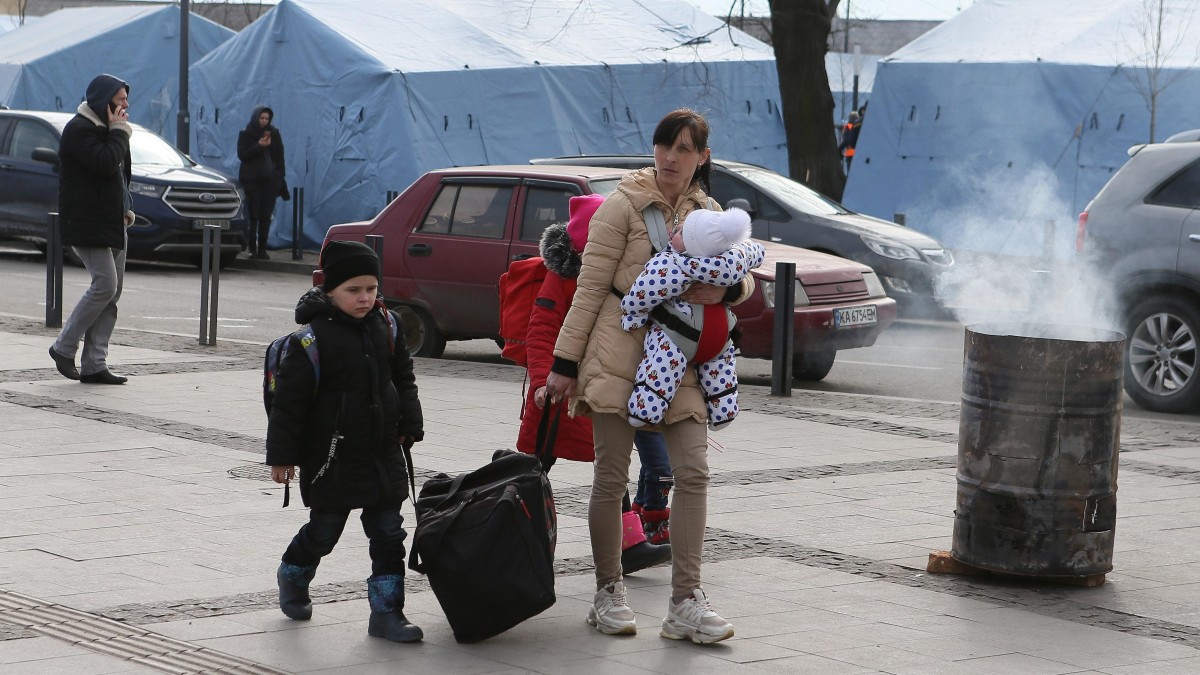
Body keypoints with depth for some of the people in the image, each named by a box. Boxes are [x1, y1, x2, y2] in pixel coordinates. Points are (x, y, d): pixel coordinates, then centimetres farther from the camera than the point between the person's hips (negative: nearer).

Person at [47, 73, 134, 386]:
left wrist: (126, 208, 15)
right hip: (88, 224, -10)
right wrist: (120, 133, -11)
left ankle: (94, 364, 5)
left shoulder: (104, 129, 21)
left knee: (112, 290, 4)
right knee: (105, 284, -16)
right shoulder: (79, 130, -11)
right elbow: (106, 164, -25)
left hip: (112, 224, 10)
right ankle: (64, 348, -4)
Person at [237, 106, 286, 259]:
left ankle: (262, 249, 2)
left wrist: (280, 176, 4)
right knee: (253, 215, -6)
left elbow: (279, 156, 12)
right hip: (251, 179, -2)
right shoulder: (246, 134, 4)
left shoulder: (274, 133, 11)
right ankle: (252, 248, -3)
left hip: (270, 179, 2)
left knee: (266, 215, -1)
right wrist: (259, 146, -15)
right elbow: (241, 155, -4)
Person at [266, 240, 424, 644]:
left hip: (383, 454, 5)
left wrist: (409, 425, 10)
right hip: (331, 457, -5)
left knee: (388, 534, 4)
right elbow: (290, 399, -13)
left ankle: (386, 611, 10)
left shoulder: (386, 328, 2)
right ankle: (293, 575, 39)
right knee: (324, 530, 9)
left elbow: (403, 378, 16)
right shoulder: (313, 338, -16)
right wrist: (282, 455, -12)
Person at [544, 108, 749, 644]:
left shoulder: (706, 213, 9)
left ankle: (686, 604, -3)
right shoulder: (624, 204, -5)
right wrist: (564, 362, -6)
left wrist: (727, 289, -10)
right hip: (619, 353, -4)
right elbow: (590, 288, -5)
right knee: (611, 478, 1)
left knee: (693, 471, -6)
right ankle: (608, 594, 15)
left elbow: (745, 277, 15)